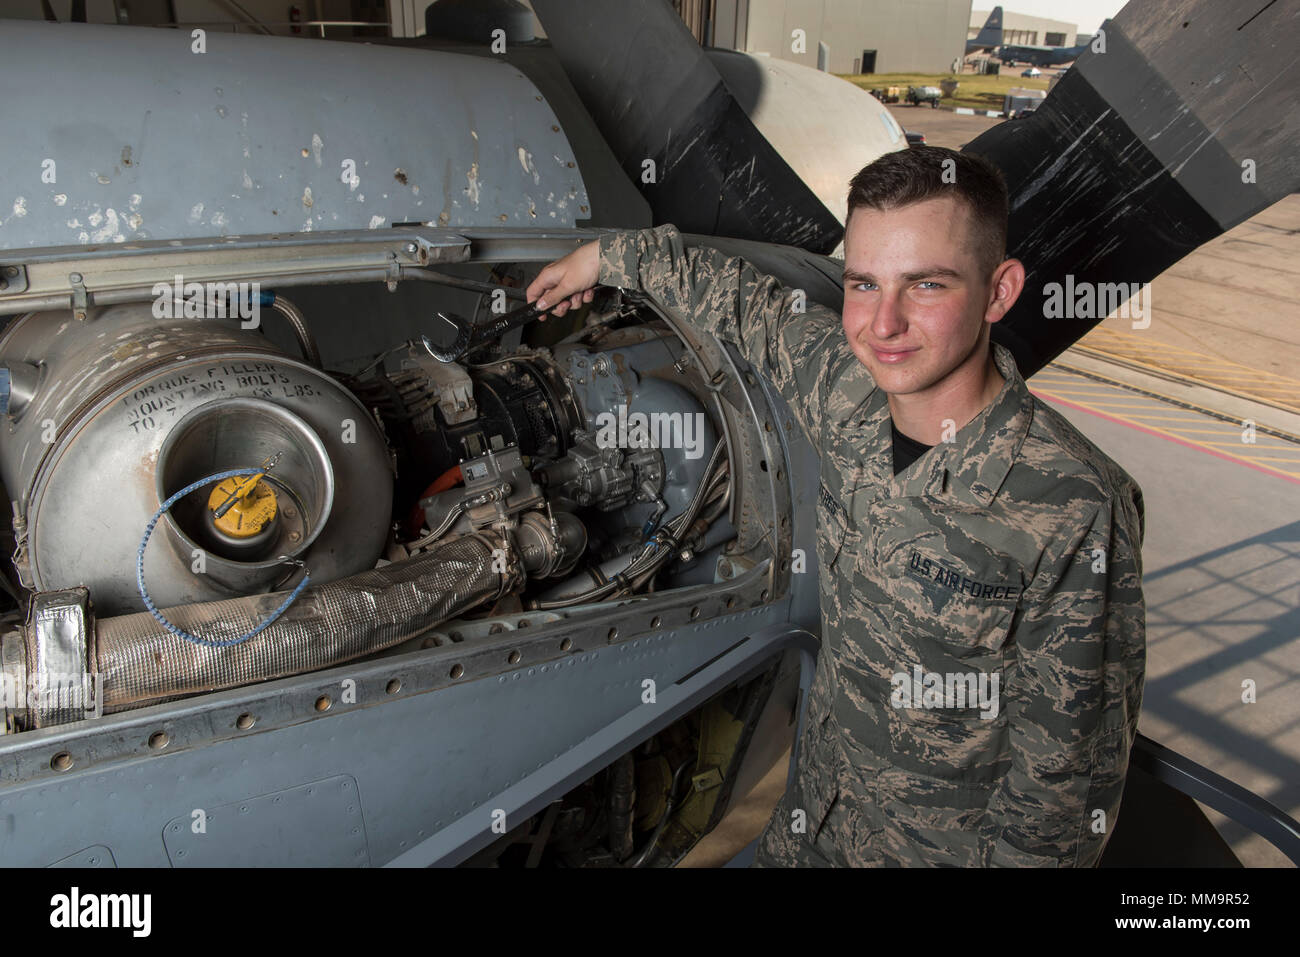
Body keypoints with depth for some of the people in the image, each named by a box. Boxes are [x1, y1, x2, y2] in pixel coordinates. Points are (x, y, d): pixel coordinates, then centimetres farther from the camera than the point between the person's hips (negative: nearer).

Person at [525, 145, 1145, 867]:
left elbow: (1067, 763, -21)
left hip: (954, 847, -4)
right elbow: (749, 301, 5)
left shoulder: (1075, 512, -30)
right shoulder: (845, 387, -14)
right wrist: (608, 255, 16)